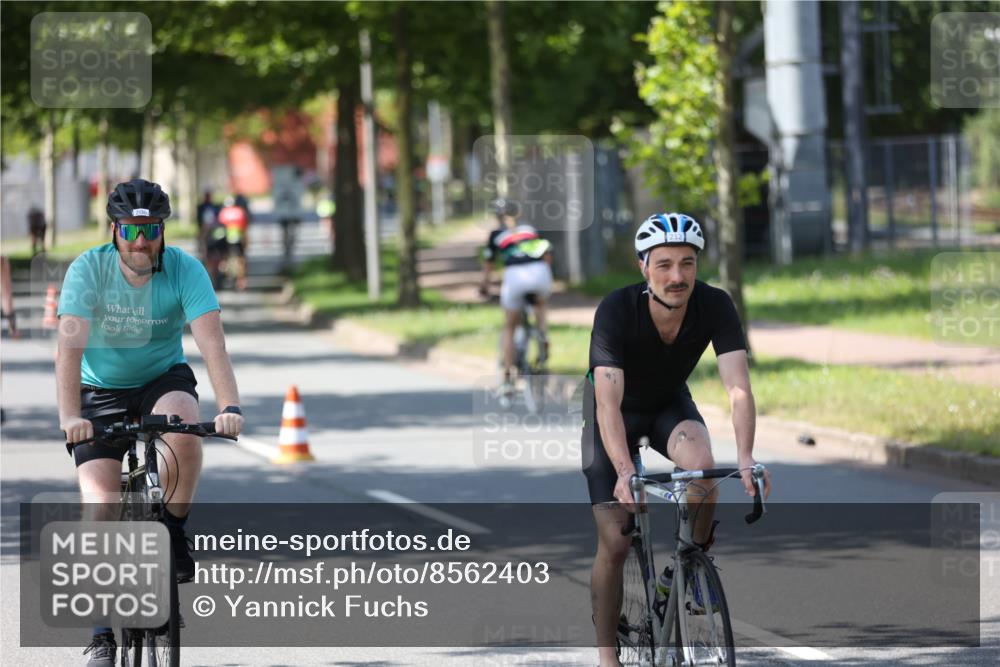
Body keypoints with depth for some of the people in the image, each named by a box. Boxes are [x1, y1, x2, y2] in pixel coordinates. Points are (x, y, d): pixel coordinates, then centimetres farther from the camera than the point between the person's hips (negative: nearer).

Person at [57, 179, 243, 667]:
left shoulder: (184, 270, -18)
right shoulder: (89, 269, -20)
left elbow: (211, 342, -27)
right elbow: (71, 344, -30)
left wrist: (229, 407, -42)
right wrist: (69, 416, -43)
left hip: (163, 378, 1)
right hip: (101, 390, 0)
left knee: (183, 427, -34)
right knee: (100, 500, -16)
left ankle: (174, 533, -9)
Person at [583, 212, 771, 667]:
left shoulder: (714, 306, -26)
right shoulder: (616, 310, -33)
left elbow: (738, 387, -33)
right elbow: (608, 403, -41)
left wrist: (746, 458, -49)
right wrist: (625, 471, -56)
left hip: (670, 404, 2)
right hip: (619, 410, -2)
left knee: (702, 463, -32)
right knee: (615, 542, -9)